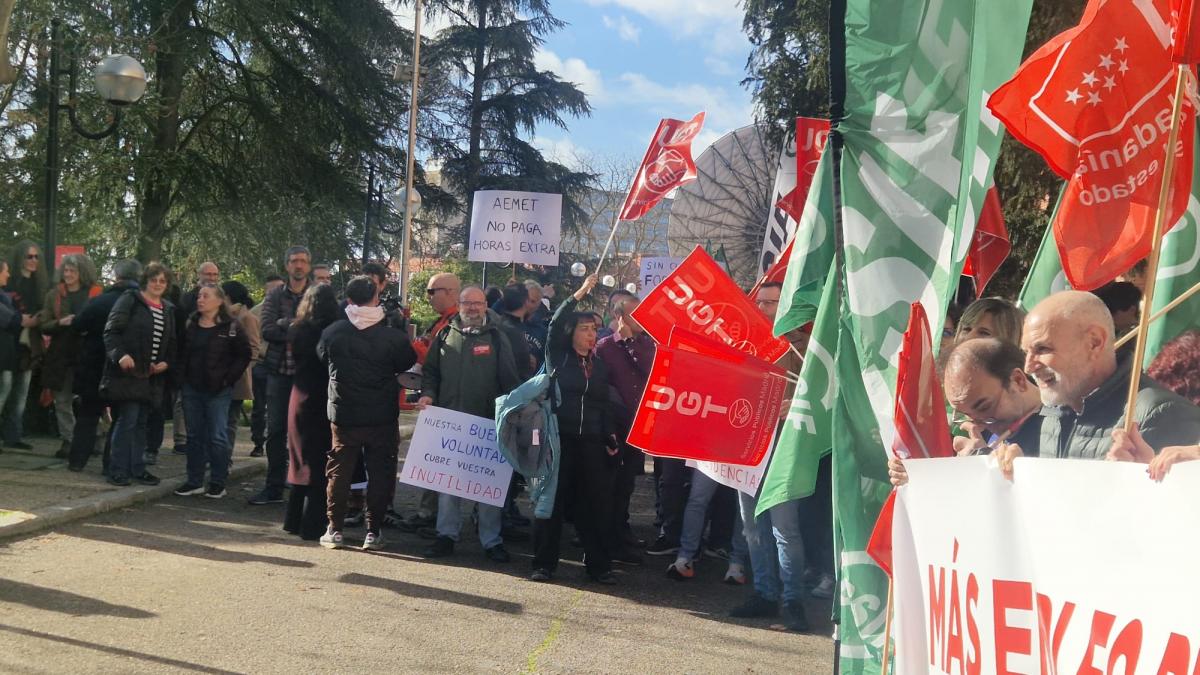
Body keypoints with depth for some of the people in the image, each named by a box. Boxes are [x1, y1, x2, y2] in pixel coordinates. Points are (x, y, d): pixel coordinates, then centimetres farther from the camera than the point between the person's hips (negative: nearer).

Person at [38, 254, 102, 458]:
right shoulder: (54, 295, 8)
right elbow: (43, 325, 6)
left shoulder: (97, 293, -2)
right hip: (61, 355, 4)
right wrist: (61, 323, -12)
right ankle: (67, 441, 17)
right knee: (62, 401, 8)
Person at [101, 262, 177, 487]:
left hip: (151, 375, 6)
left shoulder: (168, 310, 15)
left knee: (141, 421, 11)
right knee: (128, 418, -8)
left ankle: (136, 467, 18)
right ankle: (117, 469, 0)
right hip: (128, 371, -6)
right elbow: (111, 330, -9)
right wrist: (120, 354, -23)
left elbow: (171, 342, 20)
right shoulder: (130, 300, -2)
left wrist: (167, 362, 2)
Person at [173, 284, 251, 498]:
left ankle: (218, 483, 5)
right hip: (191, 389, 5)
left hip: (218, 391, -5)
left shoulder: (232, 327, -5)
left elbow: (243, 356, -4)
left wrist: (228, 379, -9)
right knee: (194, 436, 9)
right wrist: (182, 375, 5)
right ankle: (194, 481, 16)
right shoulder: (190, 325, 10)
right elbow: (181, 352, 17)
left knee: (218, 437, -2)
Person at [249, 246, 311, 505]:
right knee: (276, 430, 7)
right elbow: (267, 331, -8)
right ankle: (274, 488, 15)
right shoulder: (275, 297, 6)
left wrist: (285, 326, -18)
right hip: (279, 371, 2)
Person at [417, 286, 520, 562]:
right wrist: (428, 394, -2)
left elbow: (509, 379, 1)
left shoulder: (496, 337, 2)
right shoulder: (445, 335, 9)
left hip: (487, 422, -2)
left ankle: (491, 539, 12)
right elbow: (430, 370, 16)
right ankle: (447, 534, 19)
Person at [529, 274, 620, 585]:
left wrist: (610, 436, 8)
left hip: (591, 442, 3)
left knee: (594, 504, 3)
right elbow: (555, 324, -11)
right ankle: (544, 563, 8)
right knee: (552, 500, 1)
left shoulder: (601, 366, 13)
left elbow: (604, 405, 17)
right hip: (559, 437, -3)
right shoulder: (559, 357, 4)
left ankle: (598, 565, 10)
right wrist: (580, 293, -13)